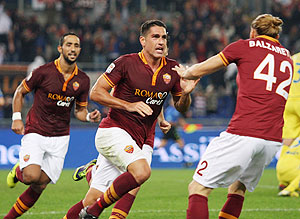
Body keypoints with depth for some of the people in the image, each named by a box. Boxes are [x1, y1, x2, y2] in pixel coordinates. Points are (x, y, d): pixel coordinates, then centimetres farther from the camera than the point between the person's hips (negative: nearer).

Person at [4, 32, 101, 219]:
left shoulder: (83, 80, 2)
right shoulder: (44, 72, -9)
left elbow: (80, 110, 14)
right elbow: (20, 92, 5)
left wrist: (89, 116, -8)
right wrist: (17, 117, -6)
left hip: (60, 138, 4)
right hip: (35, 133, -4)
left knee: (40, 185, 0)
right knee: (31, 176, -23)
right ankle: (18, 172, 13)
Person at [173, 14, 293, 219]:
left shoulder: (244, 46, 7)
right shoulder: (288, 59, 20)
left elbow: (199, 71, 12)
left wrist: (185, 73, 34)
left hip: (242, 133, -6)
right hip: (273, 140, 6)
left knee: (199, 188, -2)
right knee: (239, 187, 25)